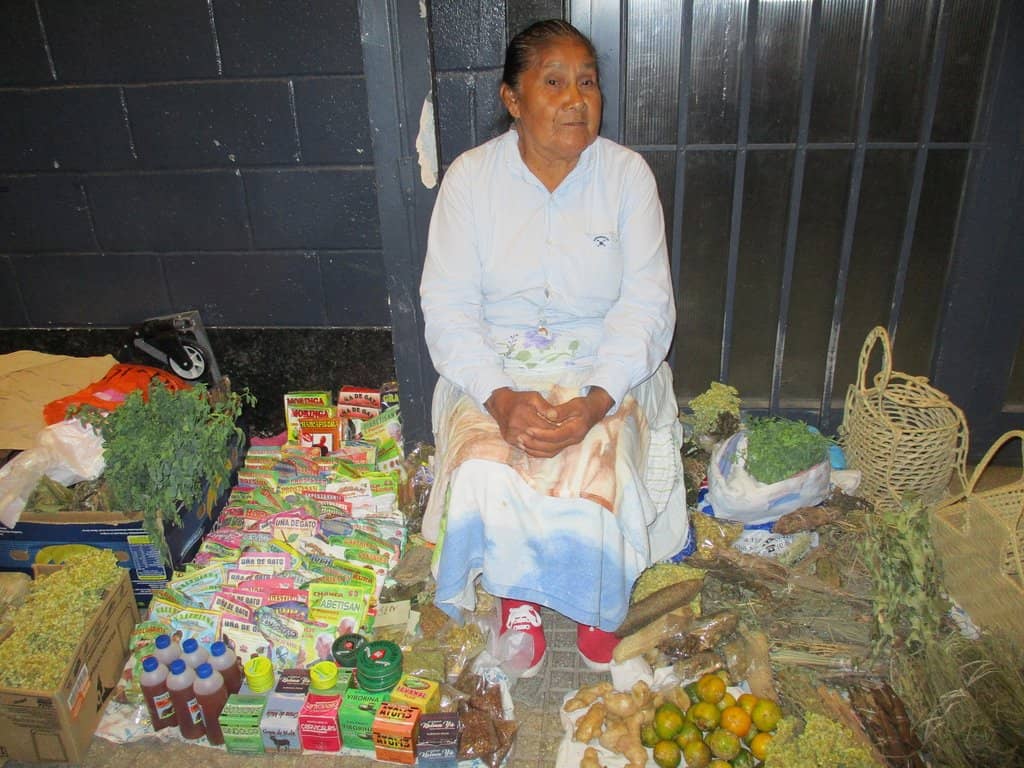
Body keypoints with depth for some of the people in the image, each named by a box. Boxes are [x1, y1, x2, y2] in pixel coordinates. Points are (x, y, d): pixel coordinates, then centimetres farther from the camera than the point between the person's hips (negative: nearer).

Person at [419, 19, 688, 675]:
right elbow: (448, 307, -8)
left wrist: (594, 402, -25)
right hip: (496, 369, 0)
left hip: (602, 368, 0)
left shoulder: (627, 174, -4)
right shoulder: (471, 177, -5)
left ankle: (598, 604, 12)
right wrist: (500, 398, -25)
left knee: (594, 475, -25)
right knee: (484, 478, -25)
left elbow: (647, 305, -8)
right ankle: (517, 595, 10)